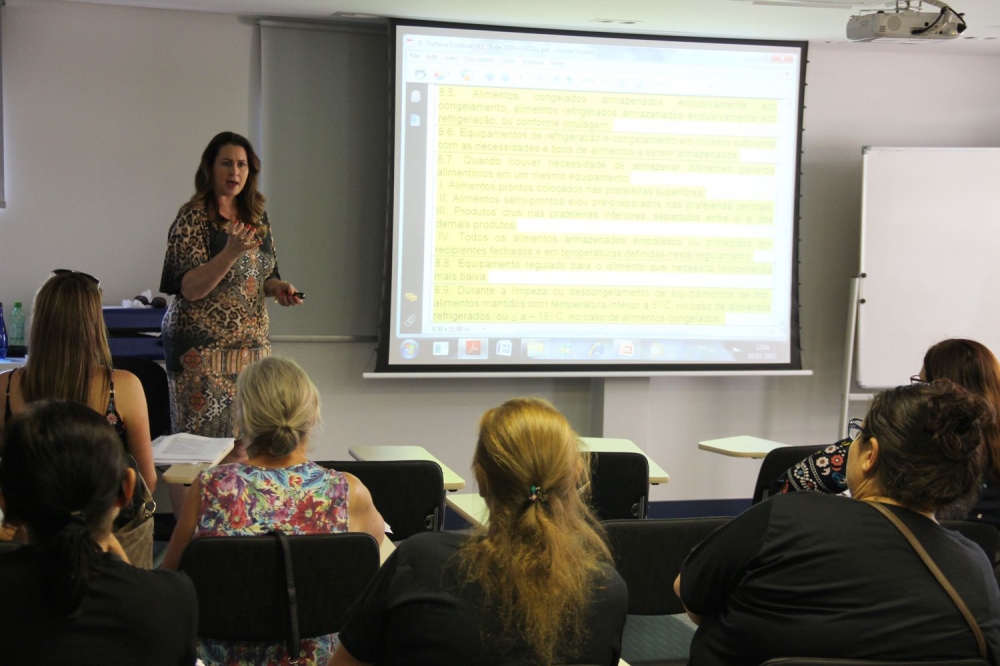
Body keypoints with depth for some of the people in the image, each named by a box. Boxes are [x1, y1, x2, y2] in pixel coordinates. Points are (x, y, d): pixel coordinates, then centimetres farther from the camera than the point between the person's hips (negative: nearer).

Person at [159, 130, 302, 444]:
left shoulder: (257, 218, 11)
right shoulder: (193, 218, -7)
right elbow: (190, 288, -16)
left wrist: (278, 288, 0)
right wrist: (230, 253, -28)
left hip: (252, 343, 6)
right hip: (203, 345, -6)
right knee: (206, 435, -6)